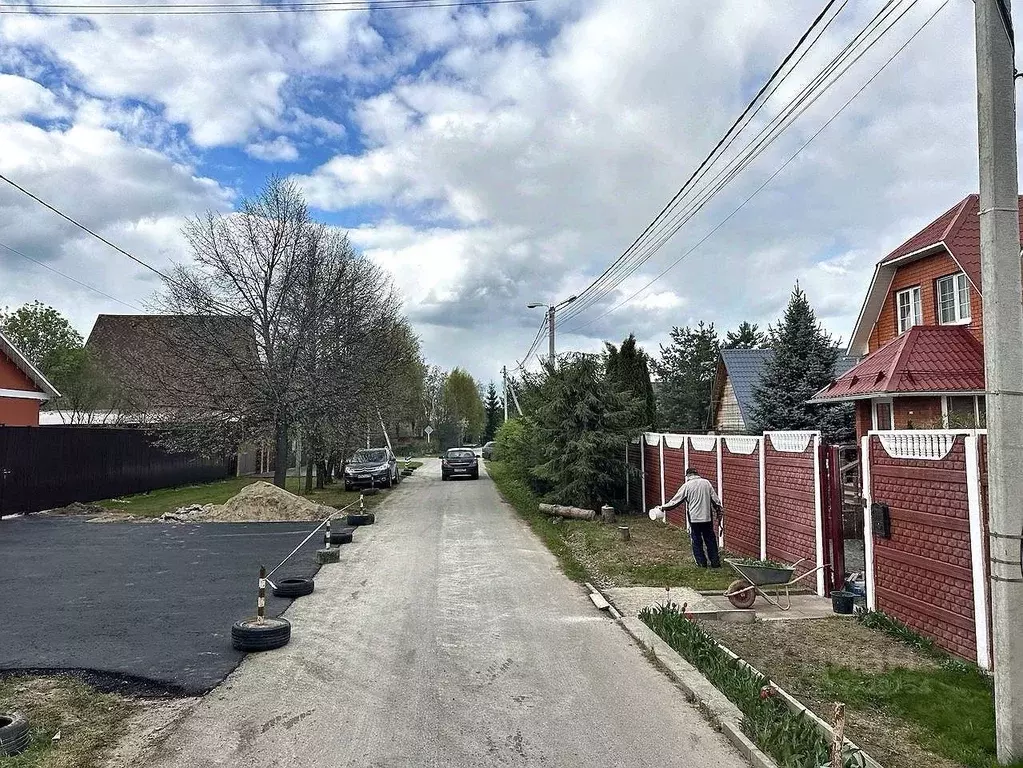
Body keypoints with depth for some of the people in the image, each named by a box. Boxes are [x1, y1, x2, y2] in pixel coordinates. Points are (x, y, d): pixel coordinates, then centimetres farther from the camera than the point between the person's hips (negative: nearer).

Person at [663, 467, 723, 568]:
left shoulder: (686, 486, -7)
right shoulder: (706, 483, 1)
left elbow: (675, 501, -2)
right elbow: (715, 500, 3)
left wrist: (663, 507, 10)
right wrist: (719, 512, 15)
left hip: (694, 518, -3)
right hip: (707, 517, 3)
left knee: (697, 541, 9)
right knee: (710, 540, 12)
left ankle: (701, 562, 13)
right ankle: (715, 562, 15)